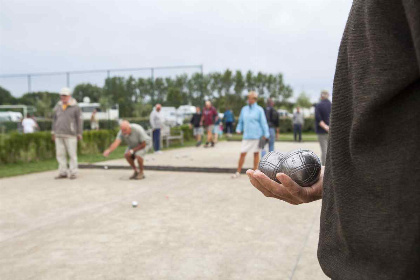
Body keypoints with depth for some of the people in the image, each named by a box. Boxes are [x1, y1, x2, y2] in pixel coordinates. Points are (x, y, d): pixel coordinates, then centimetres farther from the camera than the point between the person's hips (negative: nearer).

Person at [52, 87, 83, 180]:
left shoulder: (75, 107, -1)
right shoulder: (57, 107, 13)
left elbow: (79, 121, 1)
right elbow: (54, 119, 20)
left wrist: (79, 134, 0)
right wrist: (53, 132, 17)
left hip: (70, 135, -4)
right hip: (59, 135, 5)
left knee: (72, 154, -2)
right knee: (60, 154, 4)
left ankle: (73, 173, 5)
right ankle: (63, 173, 12)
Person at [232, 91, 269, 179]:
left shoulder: (259, 110, -2)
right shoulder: (244, 109, 9)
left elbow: (263, 122, -2)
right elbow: (241, 121, 17)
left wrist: (266, 134, -4)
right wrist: (239, 129, 2)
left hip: (256, 135, -3)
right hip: (247, 135, 3)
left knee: (256, 153, 6)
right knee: (243, 153, -1)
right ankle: (238, 172, 7)